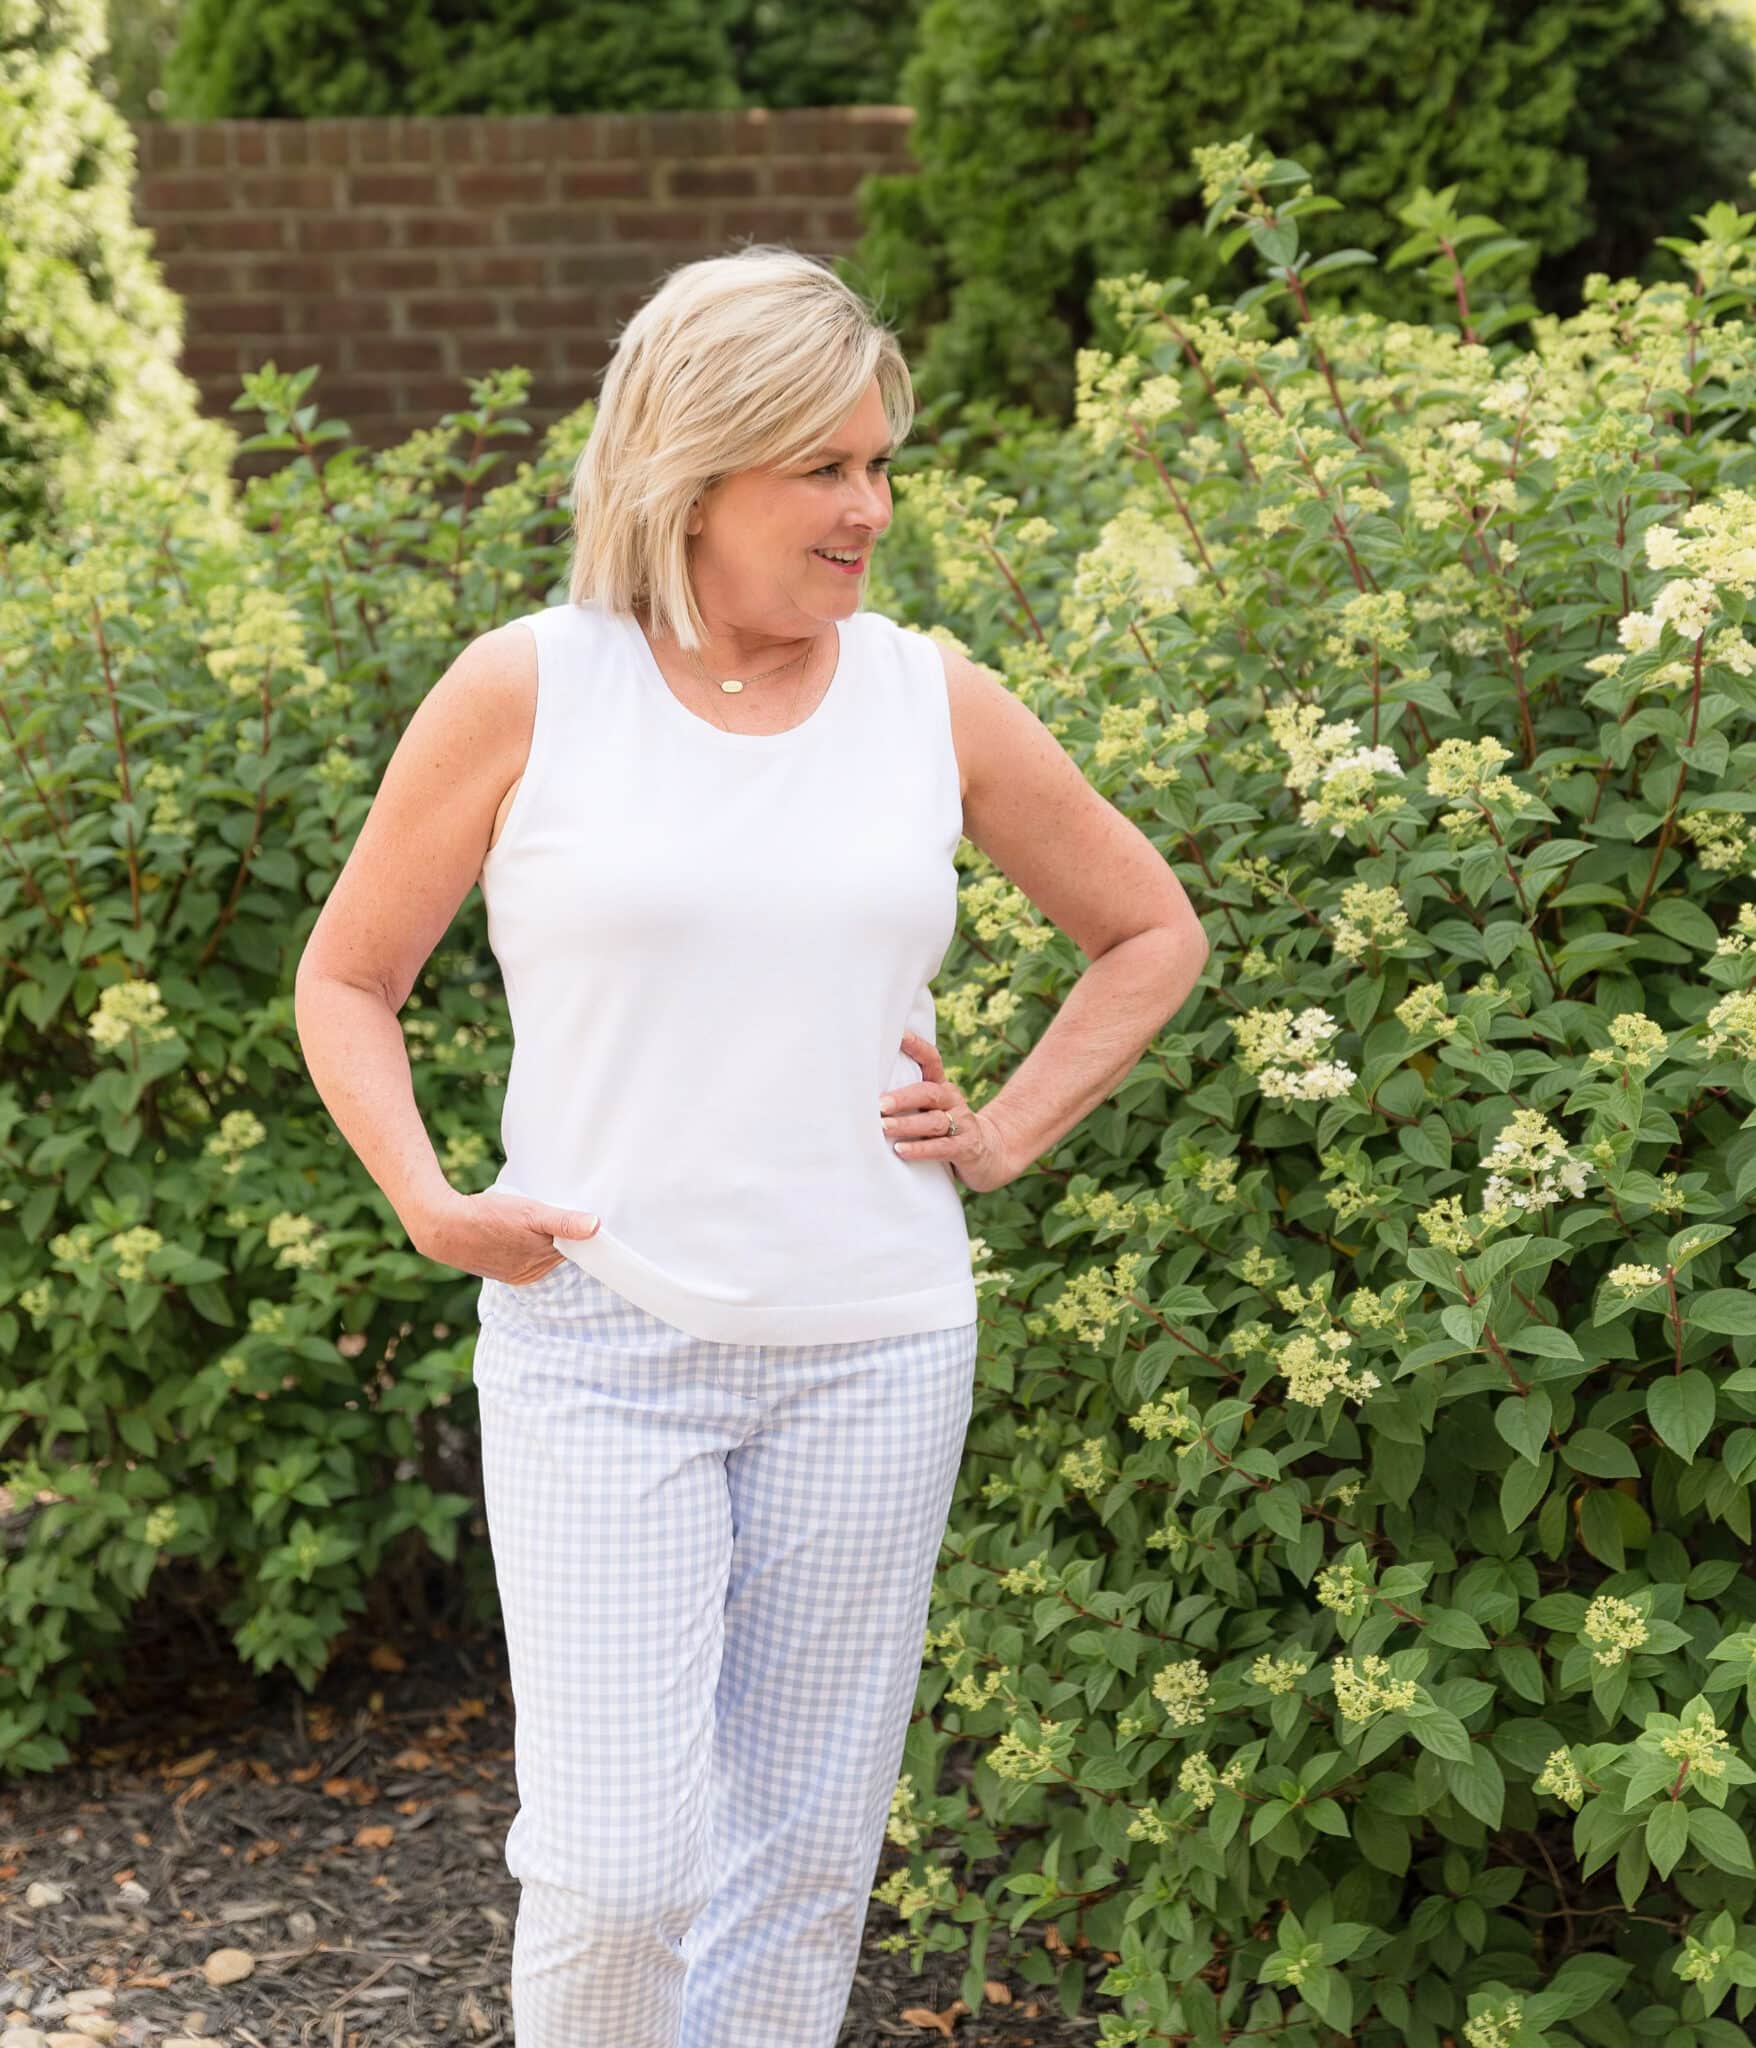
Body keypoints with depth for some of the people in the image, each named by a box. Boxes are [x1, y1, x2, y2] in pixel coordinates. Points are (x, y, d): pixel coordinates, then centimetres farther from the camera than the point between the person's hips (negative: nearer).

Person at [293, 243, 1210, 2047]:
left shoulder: (933, 702, 4)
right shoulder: (526, 692, -3)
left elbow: (1151, 932, 17)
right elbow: (346, 976, 8)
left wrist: (1003, 1137, 5)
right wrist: (427, 1201, -7)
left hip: (872, 1356, 3)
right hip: (596, 1344, -2)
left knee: (805, 1856, 10)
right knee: (617, 1868, -7)